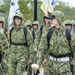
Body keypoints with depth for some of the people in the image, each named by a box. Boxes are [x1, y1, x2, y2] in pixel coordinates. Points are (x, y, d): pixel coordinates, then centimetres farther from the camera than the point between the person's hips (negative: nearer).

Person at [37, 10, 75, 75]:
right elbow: (41, 49, -3)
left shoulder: (69, 34, -8)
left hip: (64, 65, -3)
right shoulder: (48, 34, -2)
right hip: (51, 64, 3)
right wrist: (38, 63, -11)